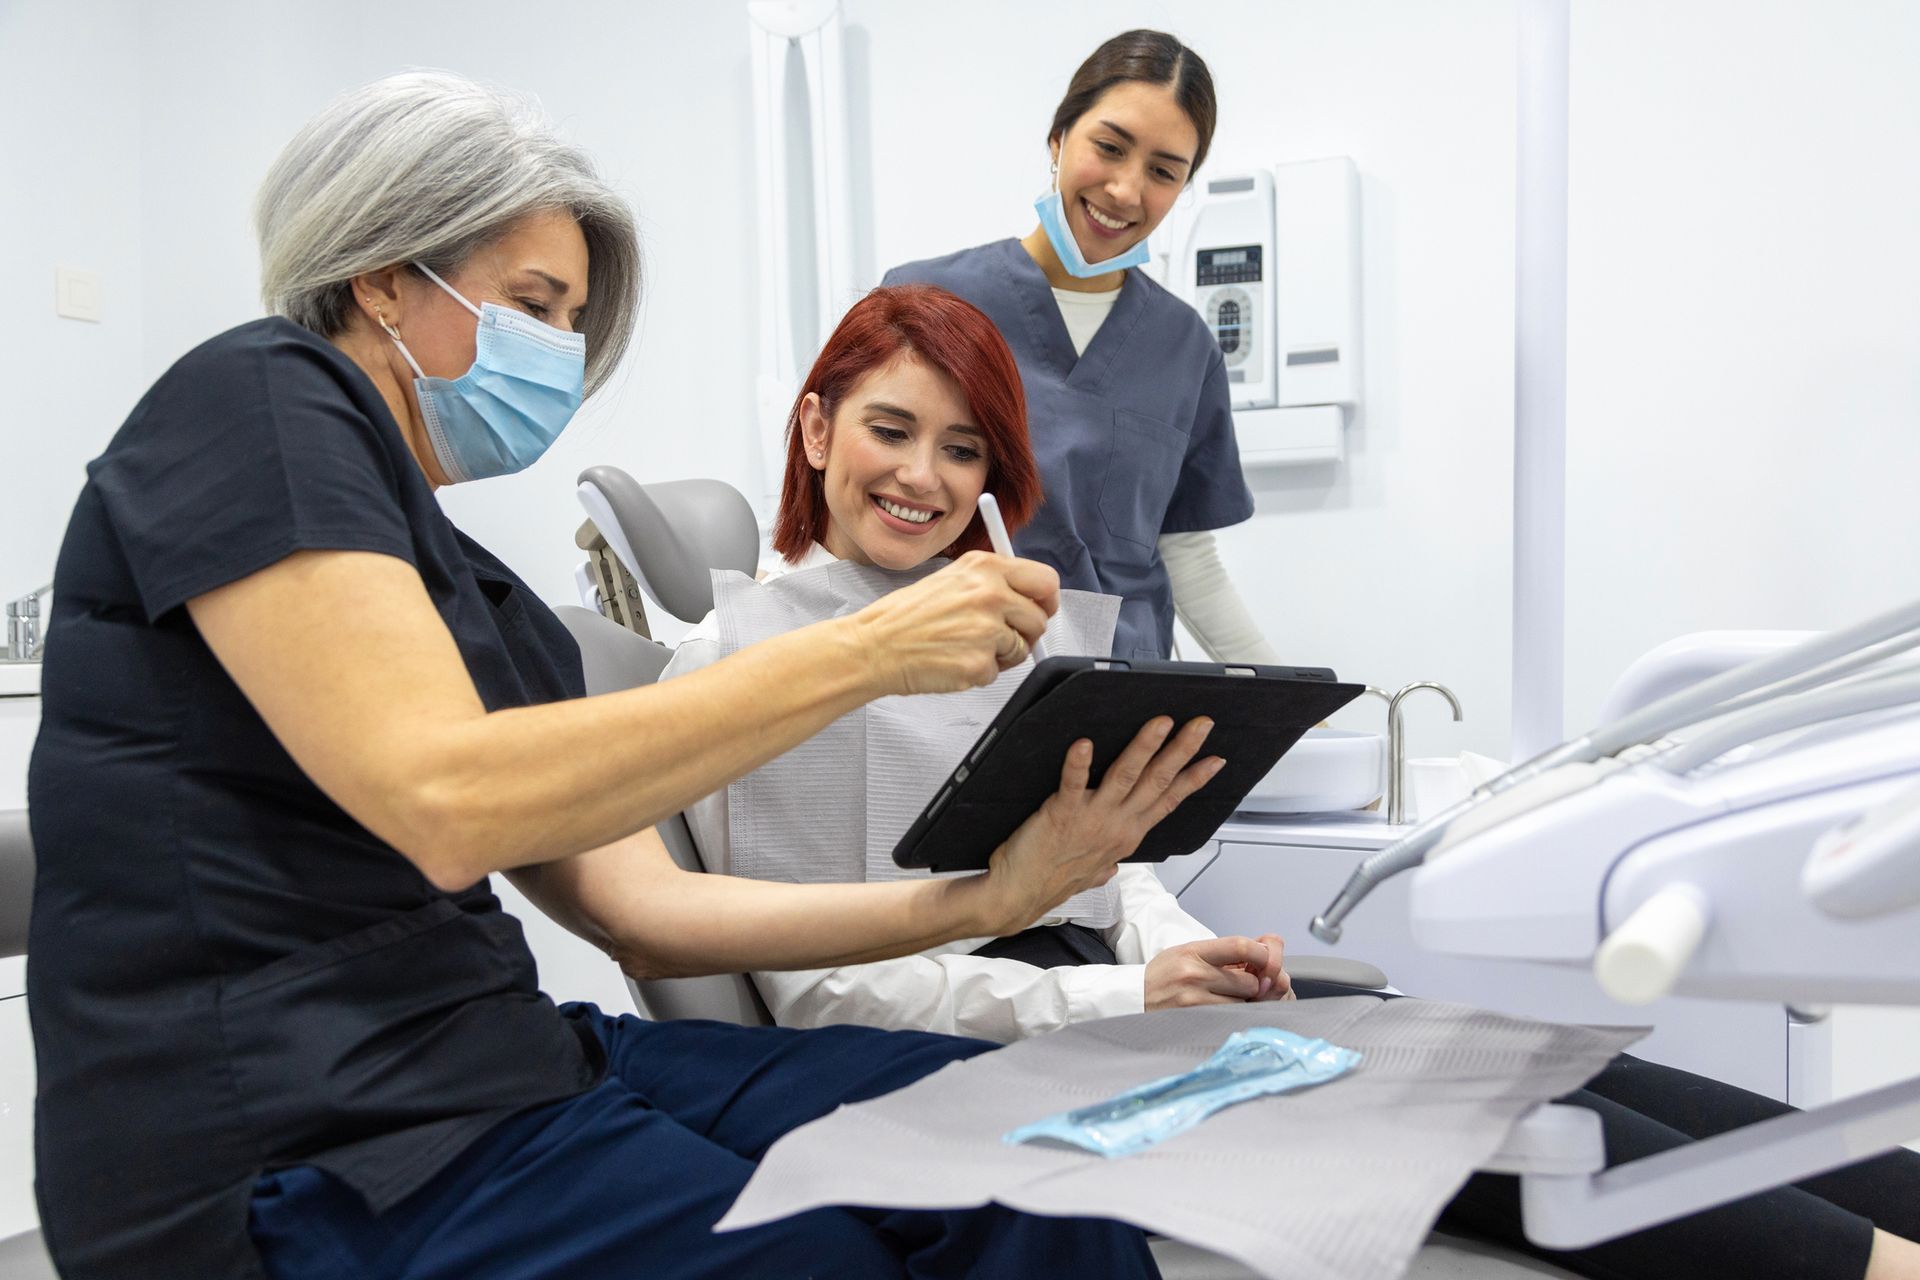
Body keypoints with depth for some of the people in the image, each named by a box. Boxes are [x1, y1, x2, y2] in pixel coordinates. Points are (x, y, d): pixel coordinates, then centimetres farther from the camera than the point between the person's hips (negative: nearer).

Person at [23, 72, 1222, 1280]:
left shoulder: (477, 591, 16)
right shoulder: (255, 399, -7)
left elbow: (644, 905, 9)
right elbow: (446, 803, -23)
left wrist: (983, 900, -2)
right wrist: (865, 648, -20)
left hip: (495, 1050, 7)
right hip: (298, 1158, -7)